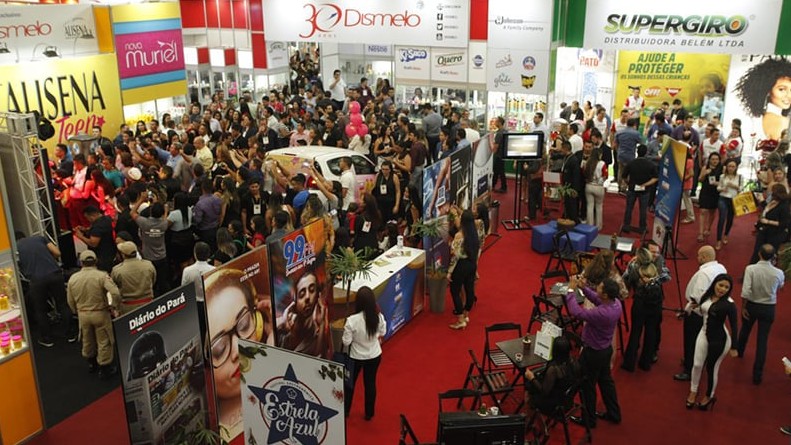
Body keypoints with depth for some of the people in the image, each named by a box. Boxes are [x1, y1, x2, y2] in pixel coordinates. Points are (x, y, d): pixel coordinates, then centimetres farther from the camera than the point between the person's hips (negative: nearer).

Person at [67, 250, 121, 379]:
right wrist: (114, 306, -10)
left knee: (87, 340, 24)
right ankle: (104, 369, 17)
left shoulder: (73, 279, -4)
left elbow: (70, 301, 5)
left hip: (82, 314, 4)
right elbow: (115, 293, -29)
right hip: (100, 313, -4)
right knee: (104, 342, 10)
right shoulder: (102, 276, -17)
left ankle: (91, 363, 43)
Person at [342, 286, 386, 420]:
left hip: (356, 357, -2)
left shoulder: (352, 320, -30)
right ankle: (369, 413, 35)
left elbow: (346, 342, -19)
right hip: (375, 356, 2)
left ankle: (345, 411, 39)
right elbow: (382, 334, -1)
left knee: (350, 383, 22)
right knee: (370, 383, 21)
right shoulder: (379, 317, -19)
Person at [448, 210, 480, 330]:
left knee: (455, 291, 5)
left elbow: (455, 256, -21)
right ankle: (466, 315, 33)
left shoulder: (459, 235, -22)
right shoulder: (474, 233, -1)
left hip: (461, 265, -7)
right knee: (469, 289, 17)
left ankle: (461, 321, 7)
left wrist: (450, 271, -13)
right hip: (472, 264, 7)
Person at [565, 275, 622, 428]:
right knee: (606, 381, 26)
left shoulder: (602, 313, -38)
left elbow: (576, 312, -36)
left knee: (587, 386, 12)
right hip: (606, 348, 8)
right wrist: (583, 287, -6)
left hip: (593, 352, -8)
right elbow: (597, 299, 5)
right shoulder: (616, 302, -12)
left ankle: (588, 419, 29)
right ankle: (614, 414, 41)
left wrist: (571, 290, -27)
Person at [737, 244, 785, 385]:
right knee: (762, 340, 6)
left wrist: (743, 307, -11)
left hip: (752, 305, 0)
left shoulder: (751, 269, -21)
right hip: (768, 308, 0)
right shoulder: (779, 273, -14)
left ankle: (739, 351, 54)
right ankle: (757, 374, 7)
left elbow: (745, 291, -24)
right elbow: (780, 287, 7)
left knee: (745, 330, 28)